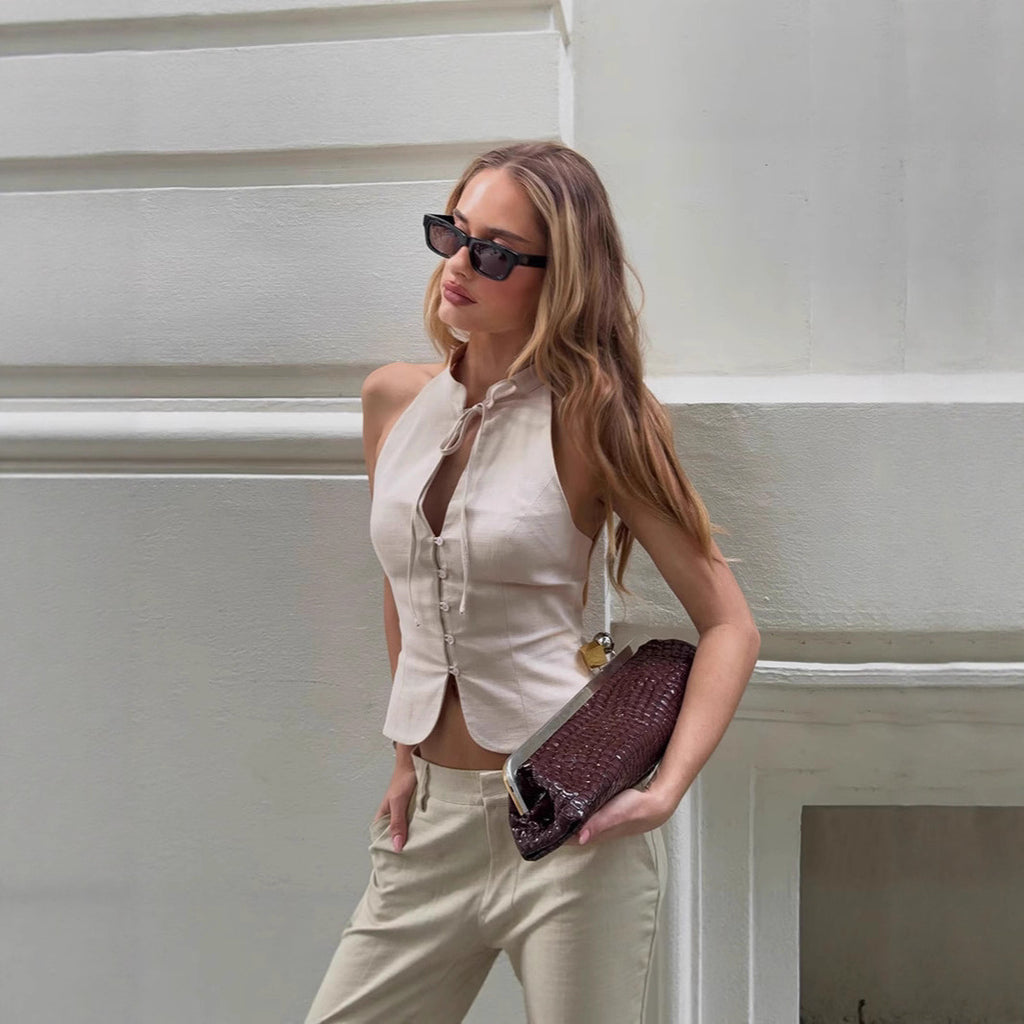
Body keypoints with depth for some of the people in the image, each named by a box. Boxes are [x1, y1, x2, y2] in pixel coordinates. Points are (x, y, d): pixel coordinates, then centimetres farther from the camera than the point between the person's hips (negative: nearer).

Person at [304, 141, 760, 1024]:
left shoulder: (590, 421, -9)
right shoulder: (393, 401, 5)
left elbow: (729, 625, -9)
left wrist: (665, 792, -20)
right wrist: (410, 751, 14)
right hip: (433, 819, 5)